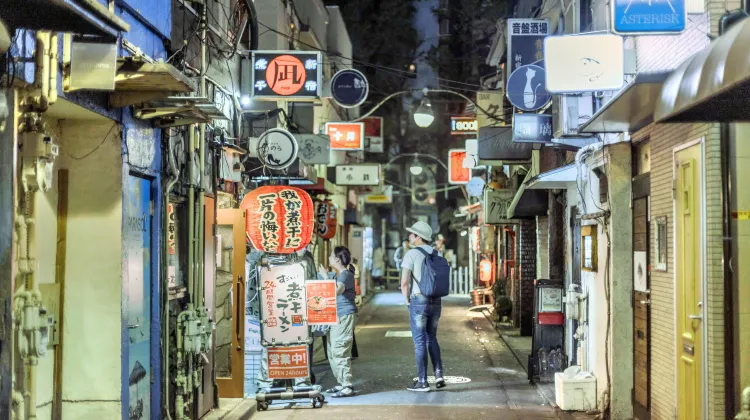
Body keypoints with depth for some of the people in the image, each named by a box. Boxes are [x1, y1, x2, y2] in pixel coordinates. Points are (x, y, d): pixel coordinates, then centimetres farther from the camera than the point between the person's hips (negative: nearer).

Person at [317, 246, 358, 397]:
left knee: (340, 352, -11)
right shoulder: (339, 274, 18)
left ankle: (347, 387, -10)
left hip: (345, 316, -11)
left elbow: (335, 291, -30)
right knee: (333, 351, 14)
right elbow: (333, 293, 25)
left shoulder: (346, 275, -13)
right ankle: (341, 383, 21)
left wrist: (326, 276, -21)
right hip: (337, 317, 11)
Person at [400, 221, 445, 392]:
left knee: (420, 342, 1)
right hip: (435, 301, 6)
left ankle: (422, 382, 5)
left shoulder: (411, 254, -10)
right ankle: (438, 375, 10)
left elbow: (404, 282, -16)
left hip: (418, 301, -6)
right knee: (431, 338, 20)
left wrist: (407, 300, -2)